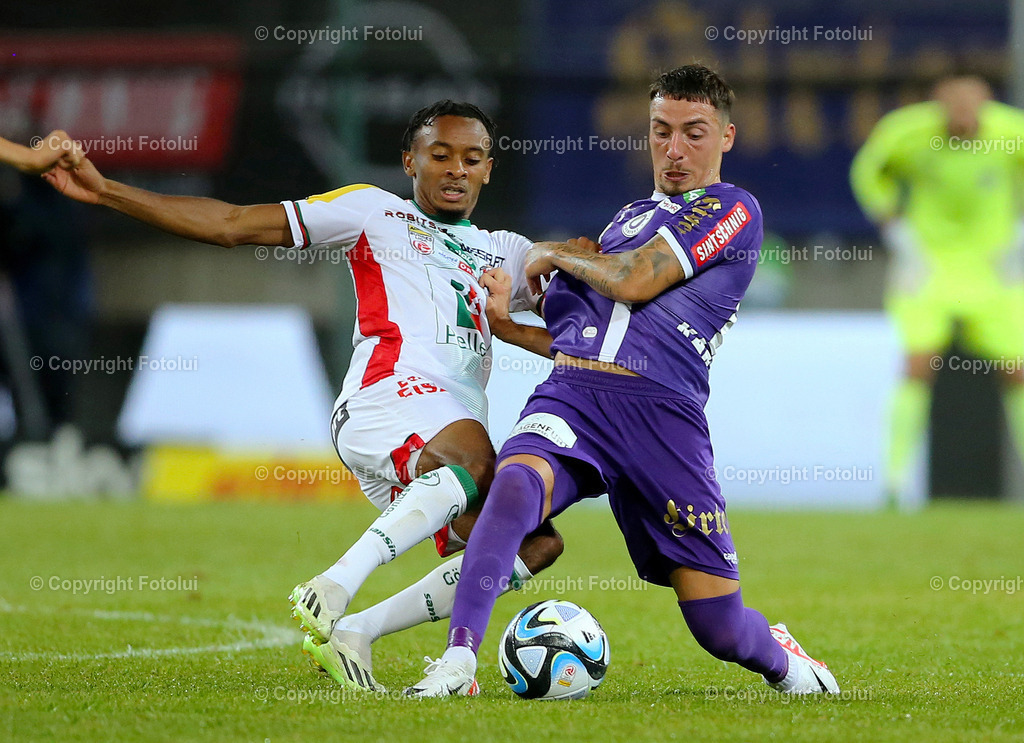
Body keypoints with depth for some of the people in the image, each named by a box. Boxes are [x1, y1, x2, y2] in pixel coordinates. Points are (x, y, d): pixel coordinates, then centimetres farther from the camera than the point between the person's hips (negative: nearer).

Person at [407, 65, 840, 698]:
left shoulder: (733, 210, 4)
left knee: (720, 628, -2)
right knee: (515, 484, -34)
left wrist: (555, 254, 8)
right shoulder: (630, 217, 28)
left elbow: (634, 281, -6)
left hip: (661, 409, -4)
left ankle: (780, 657, 34)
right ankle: (458, 659, -40)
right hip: (568, 395, 4)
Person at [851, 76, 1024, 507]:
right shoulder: (906, 132, -18)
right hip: (928, 262, -2)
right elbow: (869, 172, 2)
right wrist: (899, 239, -4)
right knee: (919, 365, -17)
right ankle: (895, 481, -11)